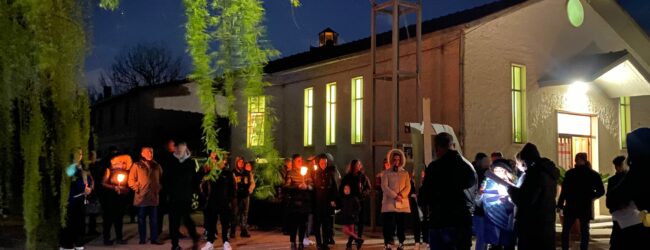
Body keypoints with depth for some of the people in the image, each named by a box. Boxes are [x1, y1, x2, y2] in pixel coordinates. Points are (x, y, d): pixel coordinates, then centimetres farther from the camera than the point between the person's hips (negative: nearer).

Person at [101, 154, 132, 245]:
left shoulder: (126, 172, 9)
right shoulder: (110, 170, -1)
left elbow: (128, 185, 15)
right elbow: (104, 183, -6)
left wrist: (125, 189, -5)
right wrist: (114, 187, -16)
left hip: (122, 198, 4)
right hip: (110, 197, -4)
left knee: (119, 218, 7)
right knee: (109, 218, -2)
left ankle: (119, 238, 14)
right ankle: (106, 238, 5)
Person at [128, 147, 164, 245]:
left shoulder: (156, 166, 9)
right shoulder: (137, 165, -2)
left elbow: (161, 178, 18)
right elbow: (131, 180, -2)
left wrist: (159, 188, 7)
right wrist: (137, 189, -9)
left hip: (154, 196, 3)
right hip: (141, 197, -3)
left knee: (154, 219, 4)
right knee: (142, 219, 5)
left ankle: (154, 238, 10)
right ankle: (142, 239, 12)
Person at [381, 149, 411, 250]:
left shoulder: (405, 173, 15)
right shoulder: (386, 173, 8)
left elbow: (408, 187, 5)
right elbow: (384, 187, -4)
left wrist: (401, 195, -14)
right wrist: (395, 196, -15)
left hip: (402, 204, 2)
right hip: (389, 203, -2)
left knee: (401, 225, 2)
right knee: (389, 225, -8)